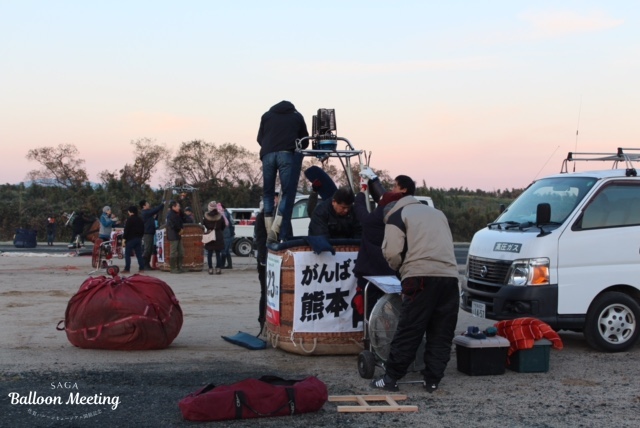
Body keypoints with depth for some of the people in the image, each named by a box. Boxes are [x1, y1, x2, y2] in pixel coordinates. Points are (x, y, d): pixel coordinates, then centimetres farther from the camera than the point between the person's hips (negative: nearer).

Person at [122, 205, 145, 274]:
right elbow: (143, 230, 18)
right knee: (139, 254, 8)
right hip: (138, 239, 7)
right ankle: (141, 268, 4)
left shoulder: (130, 219, -11)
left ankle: (127, 269, -4)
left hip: (130, 239, -7)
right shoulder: (140, 220, 13)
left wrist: (124, 238, -12)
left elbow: (126, 230, -15)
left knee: (127, 254, -2)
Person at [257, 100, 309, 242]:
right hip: (288, 154, -2)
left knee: (268, 192, 11)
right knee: (288, 193, -4)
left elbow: (260, 138, 21)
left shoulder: (266, 116, 25)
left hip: (268, 154, 2)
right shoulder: (297, 116, 23)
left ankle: (270, 230, -1)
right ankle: (281, 235, -19)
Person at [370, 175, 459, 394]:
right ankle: (433, 380, 10)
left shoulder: (396, 216, 9)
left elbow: (392, 252, -4)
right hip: (449, 276, 5)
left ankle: (391, 378, 3)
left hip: (421, 277, -5)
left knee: (408, 331, -2)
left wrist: (401, 268, 16)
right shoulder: (437, 213, 28)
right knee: (441, 334, 8)